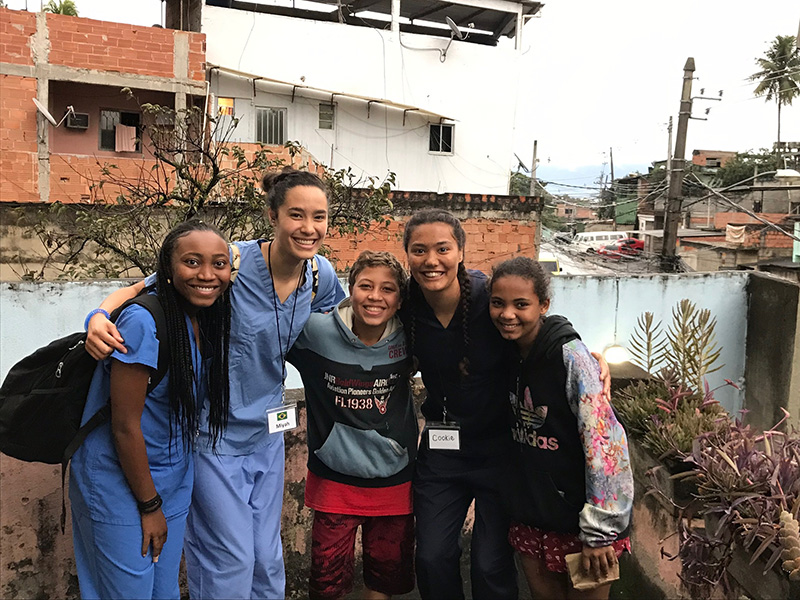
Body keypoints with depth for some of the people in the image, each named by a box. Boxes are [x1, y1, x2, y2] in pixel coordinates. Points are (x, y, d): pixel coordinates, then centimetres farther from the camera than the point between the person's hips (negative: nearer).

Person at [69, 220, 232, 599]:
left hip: (172, 482, 7)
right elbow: (125, 425, -21)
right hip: (120, 485, -7)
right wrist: (150, 505, -13)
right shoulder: (143, 322, -24)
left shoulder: (208, 321, -1)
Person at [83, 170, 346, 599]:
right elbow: (142, 291, -16)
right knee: (230, 562, 5)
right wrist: (100, 316, -34)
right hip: (213, 433, -5)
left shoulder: (321, 276, -5)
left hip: (267, 433, 5)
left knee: (268, 559, 17)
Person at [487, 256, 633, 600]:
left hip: (579, 515, -6)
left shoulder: (569, 355, -21)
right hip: (530, 515, 6)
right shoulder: (508, 354, -1)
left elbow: (605, 443, -22)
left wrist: (599, 530, -19)